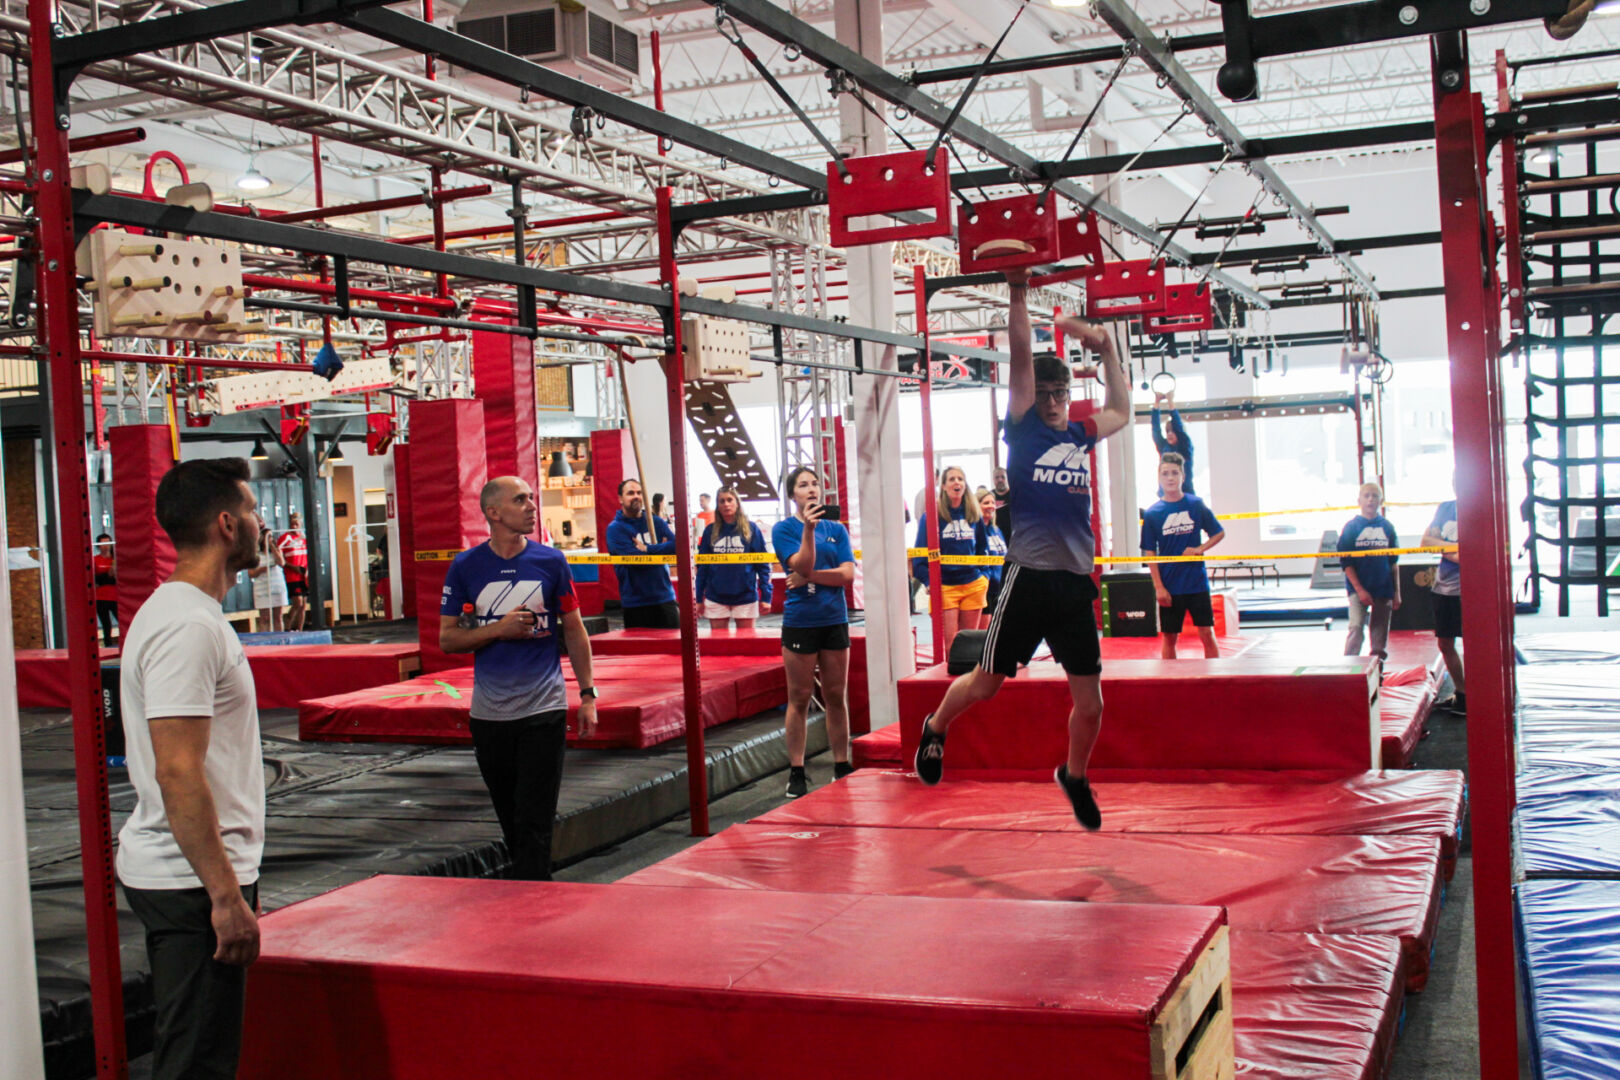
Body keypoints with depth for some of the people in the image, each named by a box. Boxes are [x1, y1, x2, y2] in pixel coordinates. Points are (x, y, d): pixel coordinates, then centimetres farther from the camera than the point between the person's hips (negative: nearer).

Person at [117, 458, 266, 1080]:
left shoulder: (186, 613, 14)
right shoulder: (187, 627, -19)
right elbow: (178, 774, -25)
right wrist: (227, 896, -24)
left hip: (188, 875, 10)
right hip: (192, 883, -10)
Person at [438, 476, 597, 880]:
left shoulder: (550, 560, 1)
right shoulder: (465, 567, 0)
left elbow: (574, 630, 8)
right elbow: (447, 638, 2)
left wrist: (587, 695, 3)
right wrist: (499, 629, -14)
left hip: (544, 710, -1)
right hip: (489, 714, 2)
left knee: (535, 824, -5)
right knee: (511, 822, 12)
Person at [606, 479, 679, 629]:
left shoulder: (656, 522, 12)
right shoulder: (615, 528, -2)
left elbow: (676, 545, -2)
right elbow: (633, 559, -16)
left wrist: (647, 549, -12)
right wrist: (662, 549, -8)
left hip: (665, 598, 4)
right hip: (636, 604, -4)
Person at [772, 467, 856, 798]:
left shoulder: (837, 529, 8)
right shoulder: (784, 529, -1)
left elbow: (849, 574, -2)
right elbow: (802, 565, -16)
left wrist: (809, 576, -10)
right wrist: (809, 528, -25)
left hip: (834, 621, 3)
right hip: (800, 622, -3)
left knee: (836, 697, 8)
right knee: (799, 699, 2)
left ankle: (842, 767, 16)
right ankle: (797, 773, 8)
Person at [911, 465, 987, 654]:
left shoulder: (974, 515, 9)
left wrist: (983, 574, 10)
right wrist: (928, 581, -12)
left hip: (973, 584, 4)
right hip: (944, 586, -4)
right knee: (950, 642, -8)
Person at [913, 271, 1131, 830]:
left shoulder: (1080, 434, 14)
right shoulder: (1022, 429, 1)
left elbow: (1120, 410, 33)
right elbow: (1021, 358, -6)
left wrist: (1106, 347, 28)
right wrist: (1018, 290, -8)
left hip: (1076, 584, 4)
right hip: (1028, 579, -4)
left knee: (1090, 704, 6)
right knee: (986, 683, 7)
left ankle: (1074, 776, 32)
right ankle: (935, 730, 36)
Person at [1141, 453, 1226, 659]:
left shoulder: (1196, 505, 0)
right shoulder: (1152, 513, -2)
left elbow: (1219, 533, 10)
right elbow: (1150, 553, 0)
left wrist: (1200, 548, -7)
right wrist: (1158, 586, -6)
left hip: (1197, 582, 0)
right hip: (1169, 586, 0)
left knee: (1207, 634, 1)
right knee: (1169, 637, 6)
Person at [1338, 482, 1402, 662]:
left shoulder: (1387, 527, 6)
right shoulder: (1351, 527, -3)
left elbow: (1393, 563, 10)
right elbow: (1346, 563, -5)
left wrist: (1396, 592, 8)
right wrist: (1360, 590, -11)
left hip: (1383, 589, 3)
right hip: (1358, 588, -3)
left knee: (1380, 635, 7)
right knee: (1356, 627, -14)